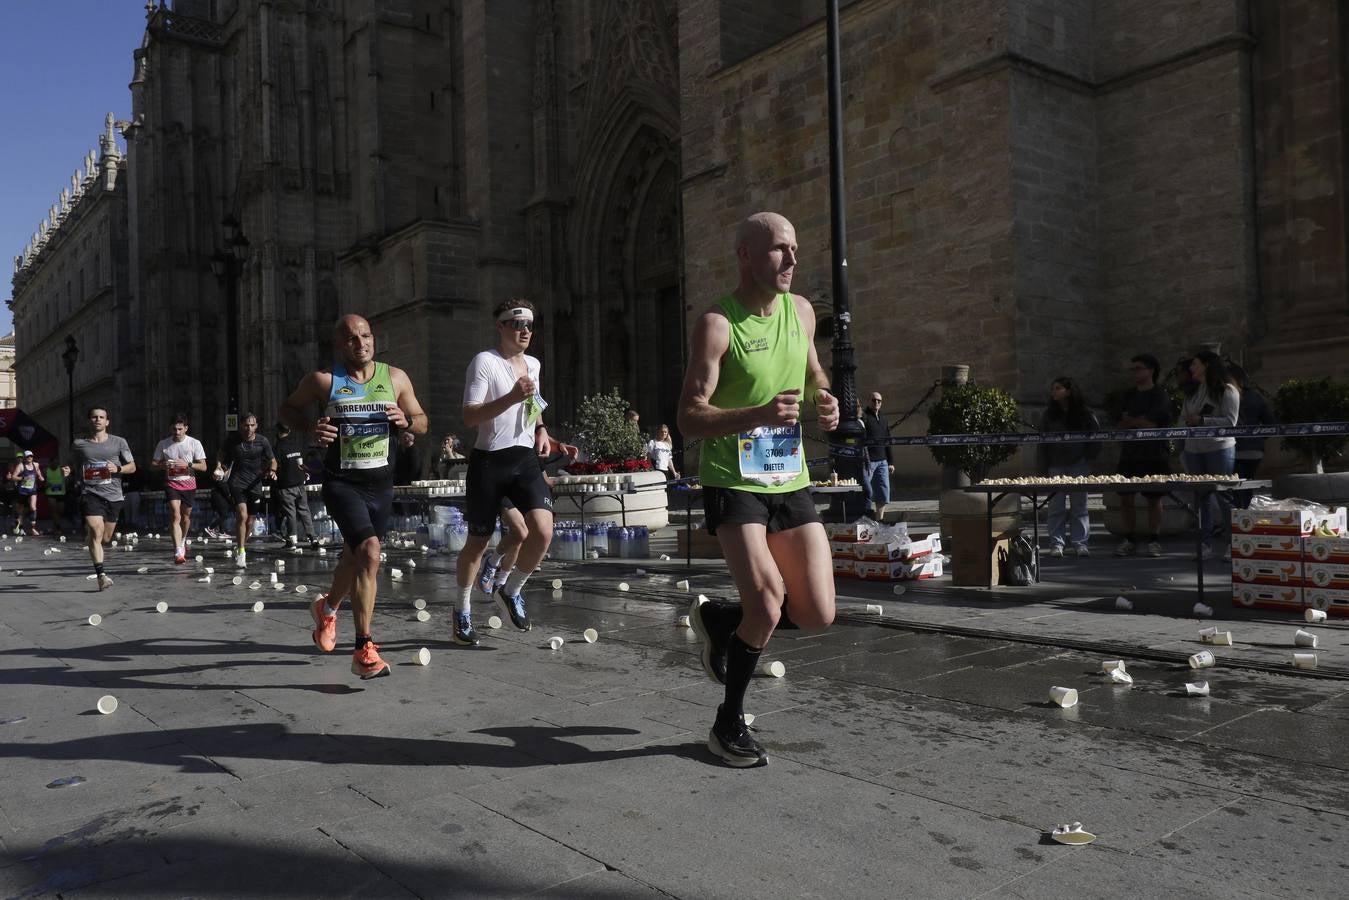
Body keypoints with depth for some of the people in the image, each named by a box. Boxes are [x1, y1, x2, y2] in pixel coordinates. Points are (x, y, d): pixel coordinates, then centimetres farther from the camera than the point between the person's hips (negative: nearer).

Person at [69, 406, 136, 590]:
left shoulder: (118, 442, 7)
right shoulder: (78, 445, 8)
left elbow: (132, 467, 10)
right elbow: (74, 468, 20)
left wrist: (118, 469, -10)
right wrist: (67, 471, -2)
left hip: (113, 495, 2)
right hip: (90, 494, -2)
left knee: (105, 538, 10)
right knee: (96, 532, -20)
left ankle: (89, 534, 48)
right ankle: (100, 575, -19)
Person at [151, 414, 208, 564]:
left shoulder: (194, 443, -4)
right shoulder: (163, 444, -1)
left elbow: (203, 466, -4)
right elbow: (153, 464, 7)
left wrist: (187, 464, -20)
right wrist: (164, 465, -15)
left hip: (189, 484, 1)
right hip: (171, 483, -1)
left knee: (186, 515, 14)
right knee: (175, 516, -15)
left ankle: (183, 542, 42)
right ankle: (178, 552, -21)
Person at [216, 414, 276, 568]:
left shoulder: (263, 442, 1)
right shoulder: (233, 441, -1)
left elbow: (272, 461, 10)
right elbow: (221, 456, 17)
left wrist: (272, 471, -9)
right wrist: (218, 467, 0)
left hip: (254, 484, 2)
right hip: (237, 483, -2)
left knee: (249, 520, 10)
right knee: (242, 516, -19)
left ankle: (243, 547, 31)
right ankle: (241, 552, -12)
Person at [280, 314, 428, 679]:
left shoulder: (395, 378, 3)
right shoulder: (322, 380, -5)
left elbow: (422, 423, 11)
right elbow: (288, 409, 9)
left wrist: (406, 420, -13)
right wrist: (310, 428, -11)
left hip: (381, 485, 5)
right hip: (342, 482, -4)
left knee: (356, 555, 20)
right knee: (369, 553, -23)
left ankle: (327, 607, 52)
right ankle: (364, 650, -18)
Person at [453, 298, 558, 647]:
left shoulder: (533, 364, 12)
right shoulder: (484, 361, -9)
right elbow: (469, 417, -18)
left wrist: (541, 429, 13)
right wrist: (511, 397, -27)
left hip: (524, 458, 5)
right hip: (488, 461, -5)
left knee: (543, 530, -15)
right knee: (478, 541, 7)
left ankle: (511, 592, 10)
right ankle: (463, 610, 30)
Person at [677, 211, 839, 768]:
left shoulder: (801, 311, 7)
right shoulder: (717, 324, -13)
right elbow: (689, 420, -17)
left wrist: (825, 400, 2)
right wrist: (759, 414, -33)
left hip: (791, 480, 6)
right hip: (732, 483, -6)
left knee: (818, 616, 1)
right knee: (768, 606, -18)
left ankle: (718, 620, 30)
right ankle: (729, 725, 8)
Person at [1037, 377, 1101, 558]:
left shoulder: (1084, 414, 3)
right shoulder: (1048, 414, 5)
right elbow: (1042, 444, 4)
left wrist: (1088, 458, 3)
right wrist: (1043, 469, -1)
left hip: (1078, 465, 0)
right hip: (1056, 466, 1)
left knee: (1079, 505, 3)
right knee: (1056, 506, 0)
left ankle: (1080, 543, 9)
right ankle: (1056, 544, 5)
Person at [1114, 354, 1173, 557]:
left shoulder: (1160, 395, -3)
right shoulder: (1128, 396, 14)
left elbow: (1152, 422, -13)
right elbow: (1119, 424, 11)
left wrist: (1129, 421, -1)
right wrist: (1140, 423, -5)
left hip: (1154, 455, -5)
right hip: (1129, 454, 5)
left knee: (1153, 499, 2)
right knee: (1125, 498, 2)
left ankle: (1154, 541, 11)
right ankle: (1129, 540, 10)